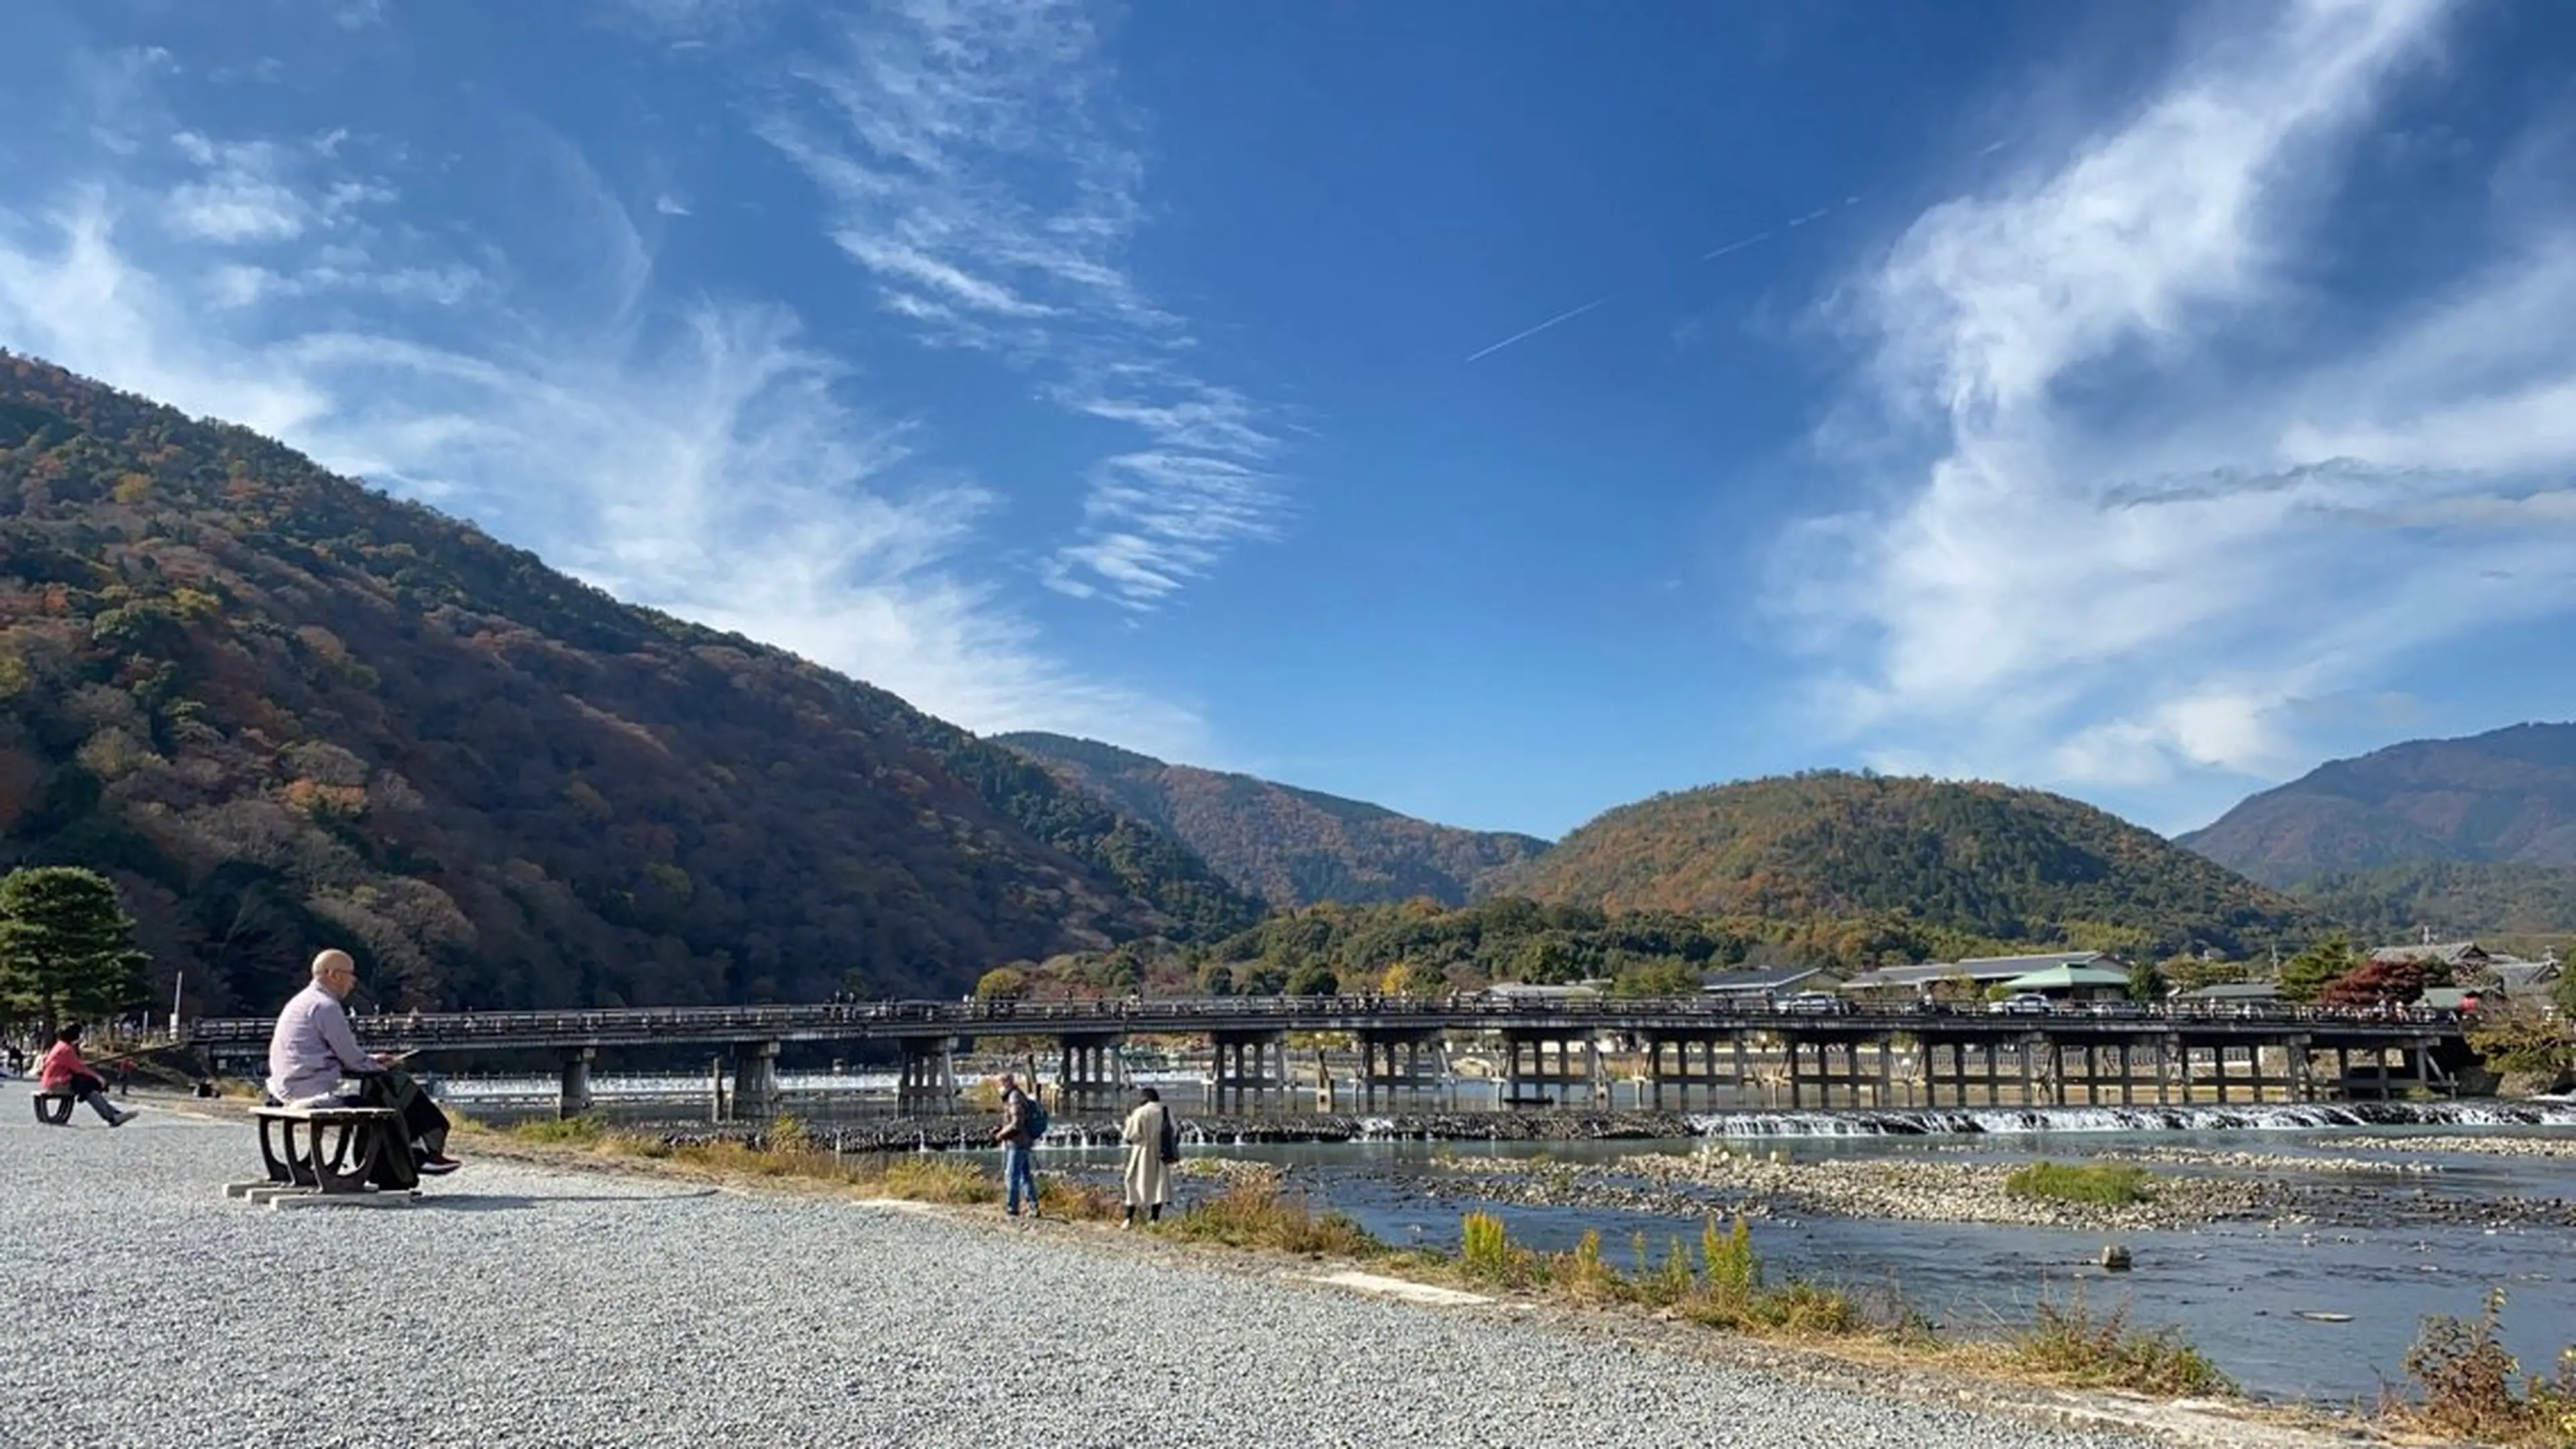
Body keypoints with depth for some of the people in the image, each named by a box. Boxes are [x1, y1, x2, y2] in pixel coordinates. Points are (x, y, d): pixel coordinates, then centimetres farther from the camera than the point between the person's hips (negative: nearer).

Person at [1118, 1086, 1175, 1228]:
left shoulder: (1140, 1113, -13)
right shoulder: (1167, 1111, -1)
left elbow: (1130, 1137, -11)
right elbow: (1174, 1132, 7)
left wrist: (1122, 1132, 9)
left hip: (1143, 1154, -3)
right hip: (1161, 1154, 3)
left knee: (1135, 1185, 7)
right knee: (1159, 1185, 11)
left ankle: (1129, 1219, 5)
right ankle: (1155, 1218, 11)